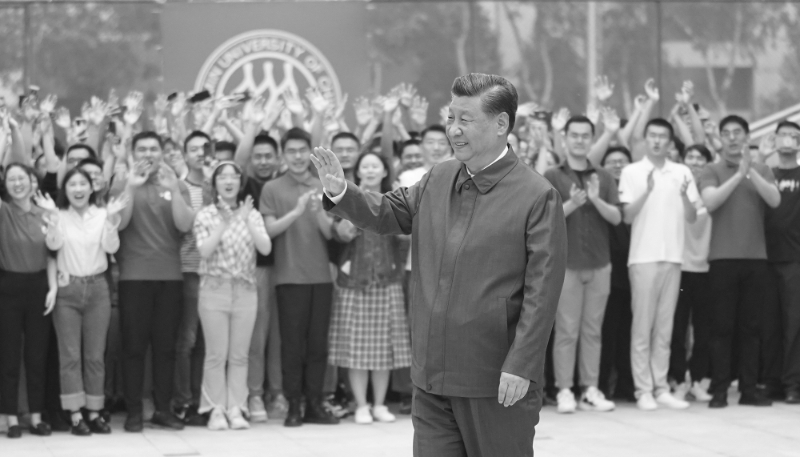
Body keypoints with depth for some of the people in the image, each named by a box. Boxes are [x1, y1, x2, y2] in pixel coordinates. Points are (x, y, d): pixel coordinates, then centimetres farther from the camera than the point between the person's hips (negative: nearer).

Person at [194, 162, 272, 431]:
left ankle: (236, 409, 5)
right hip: (214, 288, -2)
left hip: (245, 289, 2)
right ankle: (216, 409, 2)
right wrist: (223, 223, -16)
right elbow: (204, 251, -11)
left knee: (239, 355, 2)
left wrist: (247, 221, -14)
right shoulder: (206, 215, 2)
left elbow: (266, 249, -5)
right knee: (217, 354, -3)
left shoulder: (252, 215, 8)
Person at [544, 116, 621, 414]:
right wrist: (571, 204, -22)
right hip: (566, 263, -3)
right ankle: (564, 391, -1)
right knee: (566, 330, -4)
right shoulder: (553, 176, 1)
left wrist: (596, 200, -16)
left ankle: (590, 390, 8)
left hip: (599, 264, 3)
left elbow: (616, 217, 2)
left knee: (593, 330, 5)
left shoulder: (603, 177, 10)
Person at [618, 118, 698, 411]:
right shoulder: (632, 172, 2)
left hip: (673, 256, 3)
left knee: (664, 327, 6)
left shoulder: (682, 173, 10)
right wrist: (647, 190, -19)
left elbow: (692, 218, 8)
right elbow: (627, 217, -5)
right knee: (642, 326, -3)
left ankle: (661, 388, 9)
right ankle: (644, 390, -1)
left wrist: (684, 195, -12)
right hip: (643, 256, -3)